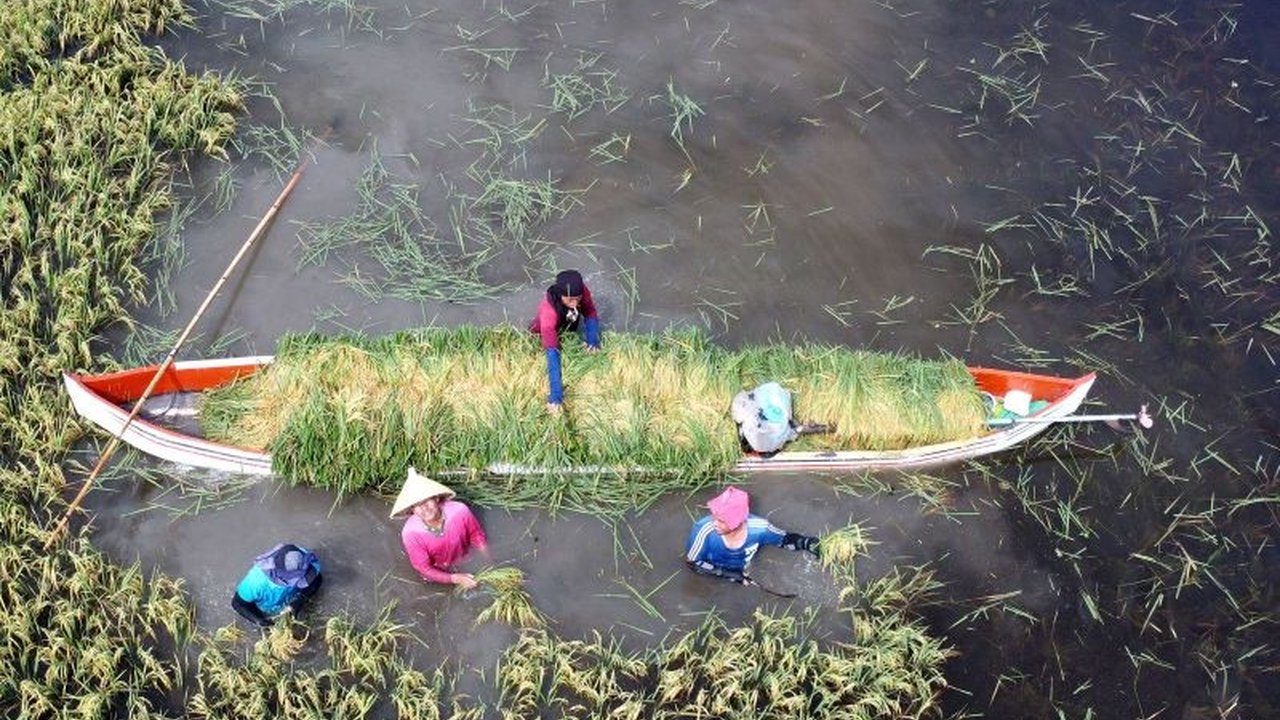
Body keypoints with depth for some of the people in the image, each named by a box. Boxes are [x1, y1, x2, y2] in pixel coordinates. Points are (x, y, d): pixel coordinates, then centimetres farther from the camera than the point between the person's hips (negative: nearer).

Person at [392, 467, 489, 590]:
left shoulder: (459, 511, -32)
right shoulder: (411, 533, -33)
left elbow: (477, 536, -12)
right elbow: (424, 569, -22)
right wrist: (455, 578, -34)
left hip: (465, 564, 1)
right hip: (437, 574, -1)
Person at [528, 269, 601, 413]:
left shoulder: (582, 291, -39)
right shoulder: (549, 310, -49)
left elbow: (590, 314, -20)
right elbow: (552, 352, -54)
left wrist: (593, 339, -40)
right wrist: (556, 394, -62)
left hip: (570, 323, 3)